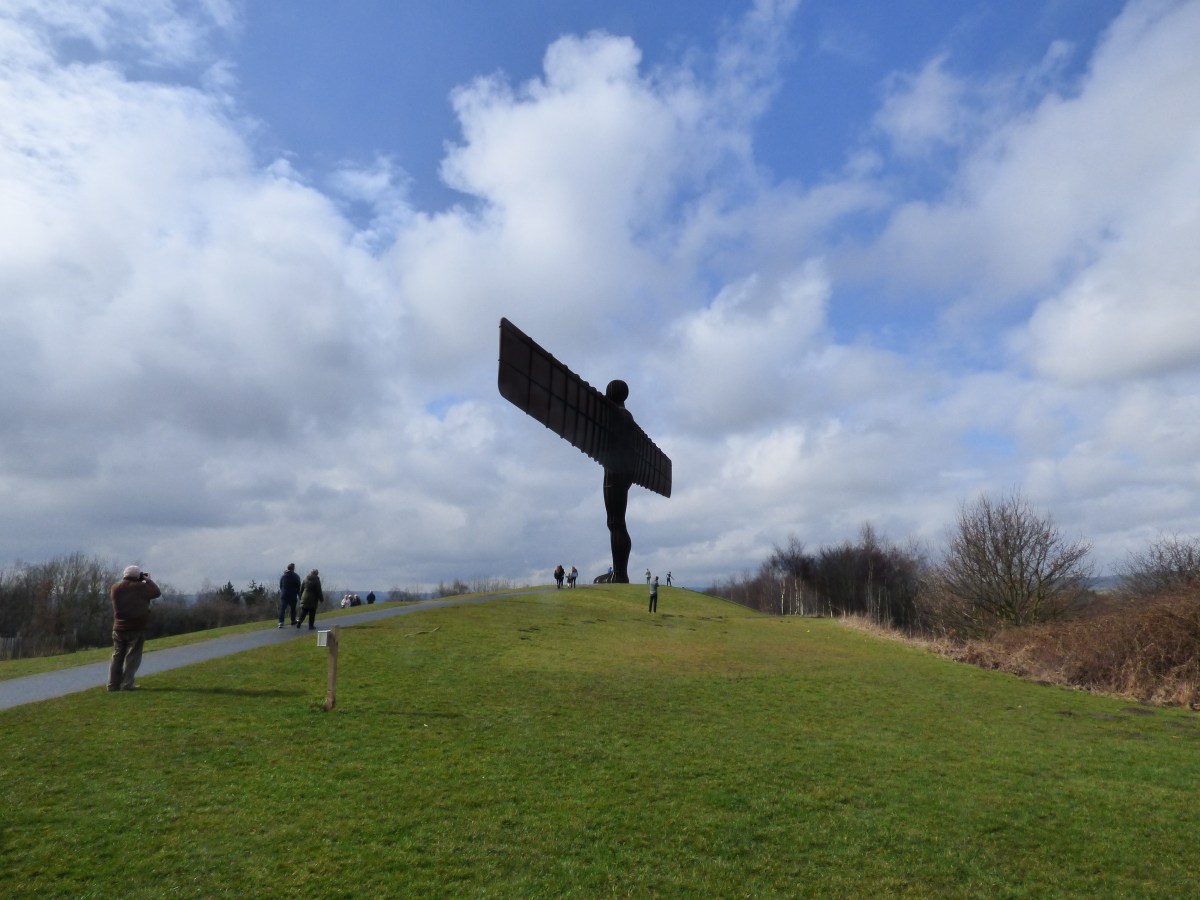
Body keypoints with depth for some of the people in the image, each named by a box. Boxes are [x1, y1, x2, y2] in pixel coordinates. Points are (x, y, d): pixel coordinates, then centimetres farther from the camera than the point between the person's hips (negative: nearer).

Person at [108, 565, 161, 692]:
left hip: (119, 628, 5)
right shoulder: (140, 587, -11)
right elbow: (157, 592, -2)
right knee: (132, 657, 0)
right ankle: (127, 684, -4)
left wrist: (124, 580, 19)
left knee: (117, 656, 13)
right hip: (136, 629, -5)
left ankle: (113, 684, 10)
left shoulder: (114, 588, 2)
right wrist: (147, 580, 7)